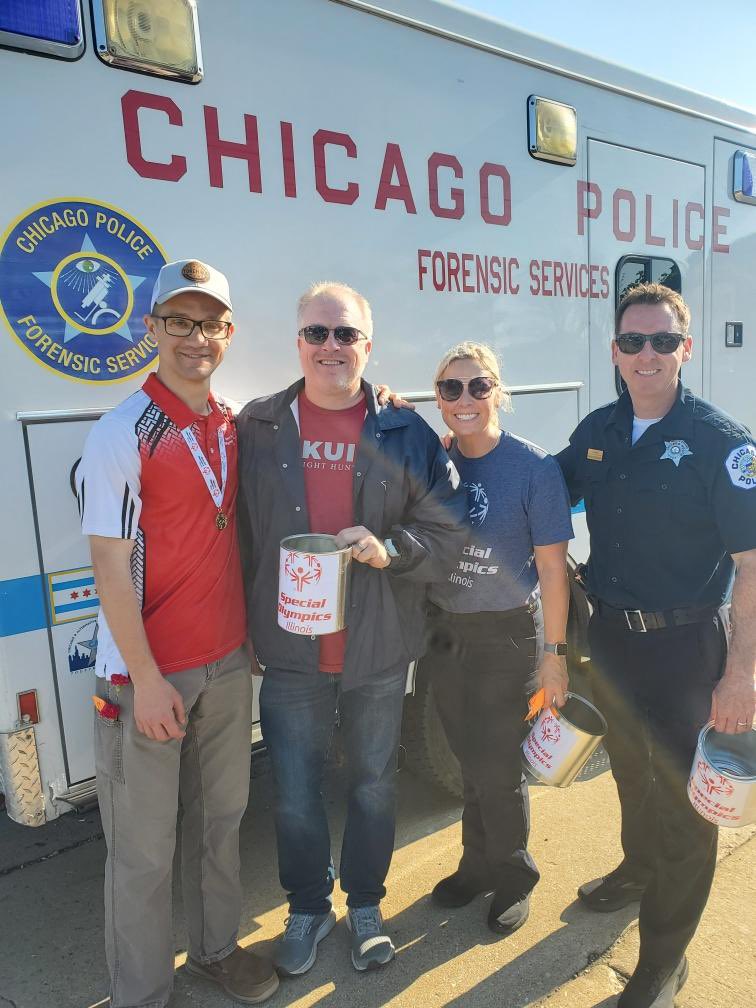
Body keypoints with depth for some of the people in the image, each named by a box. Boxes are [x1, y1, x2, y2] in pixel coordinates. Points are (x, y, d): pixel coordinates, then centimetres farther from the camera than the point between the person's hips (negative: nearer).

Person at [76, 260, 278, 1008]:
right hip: (149, 674, -6)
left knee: (220, 815, 20)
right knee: (144, 849, 9)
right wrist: (147, 679, -15)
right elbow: (110, 566, -15)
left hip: (227, 663, 6)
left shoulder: (233, 426, 4)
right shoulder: (123, 435, -14)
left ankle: (216, 948, 42)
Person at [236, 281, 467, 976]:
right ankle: (308, 909, 41)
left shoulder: (406, 434, -2)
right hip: (289, 653, 0)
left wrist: (389, 549, -20)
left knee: (373, 785, 18)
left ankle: (366, 905, 44)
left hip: (379, 655, 0)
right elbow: (238, 537, 3)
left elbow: (446, 532, -2)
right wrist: (245, 629, 0)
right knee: (295, 793, 14)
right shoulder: (257, 428, -1)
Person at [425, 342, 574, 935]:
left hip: (507, 638, -4)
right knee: (469, 759, 18)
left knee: (499, 768, 6)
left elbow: (552, 567, -12)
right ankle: (478, 864, 41)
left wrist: (553, 653, -11)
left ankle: (513, 879, 33)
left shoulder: (534, 469, -14)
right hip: (445, 634, 4)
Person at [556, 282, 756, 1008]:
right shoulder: (597, 431, 0)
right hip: (609, 634, 6)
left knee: (682, 795, 9)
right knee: (629, 766, 25)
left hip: (682, 646, -5)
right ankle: (639, 869, 53)